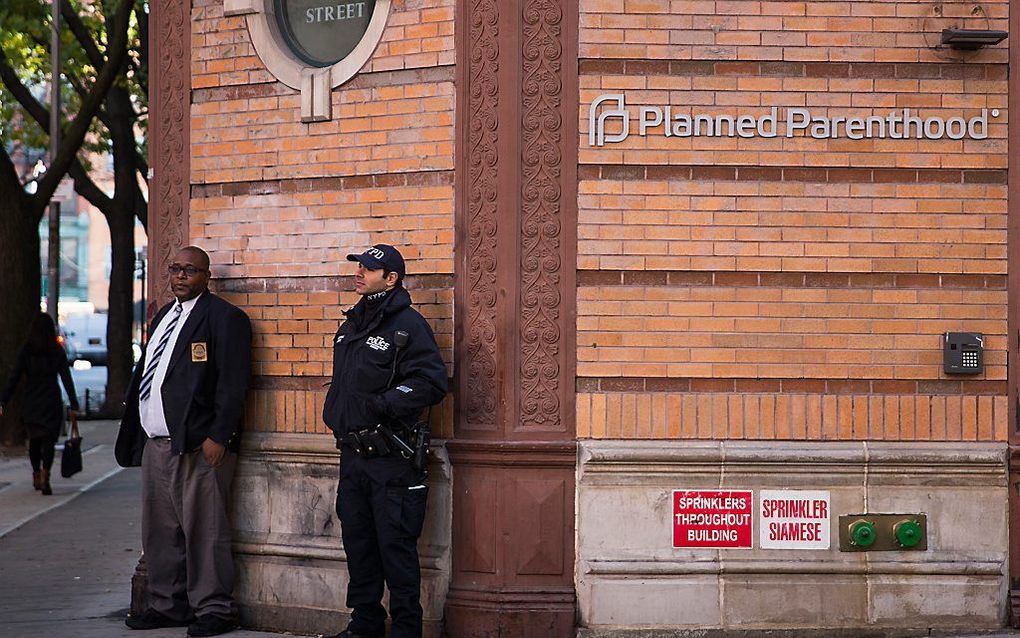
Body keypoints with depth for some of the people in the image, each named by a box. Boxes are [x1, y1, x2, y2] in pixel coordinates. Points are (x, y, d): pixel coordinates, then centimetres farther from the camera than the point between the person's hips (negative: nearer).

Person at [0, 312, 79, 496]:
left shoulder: (26, 352, -3)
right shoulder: (57, 352, -4)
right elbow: (67, 379, -5)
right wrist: (73, 405, -2)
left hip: (31, 403, 2)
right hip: (52, 402, -2)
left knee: (34, 439, 19)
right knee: (49, 440, 0)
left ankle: (36, 475, 31)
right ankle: (45, 479, -17)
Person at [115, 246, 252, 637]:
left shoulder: (225, 318, -5)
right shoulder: (163, 317, 21)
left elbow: (232, 383, -13)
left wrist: (218, 437, -19)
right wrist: (135, 436, 16)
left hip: (199, 446, -8)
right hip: (156, 443, 9)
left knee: (204, 531, -6)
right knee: (159, 532, 12)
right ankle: (168, 606, 21)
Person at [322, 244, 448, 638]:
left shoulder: (407, 324, -9)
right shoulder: (351, 324, 16)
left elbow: (432, 383, -17)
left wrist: (382, 404, -20)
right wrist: (335, 414, 15)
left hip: (390, 456, -8)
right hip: (352, 454, 8)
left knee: (395, 545, -4)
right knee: (358, 543, 13)